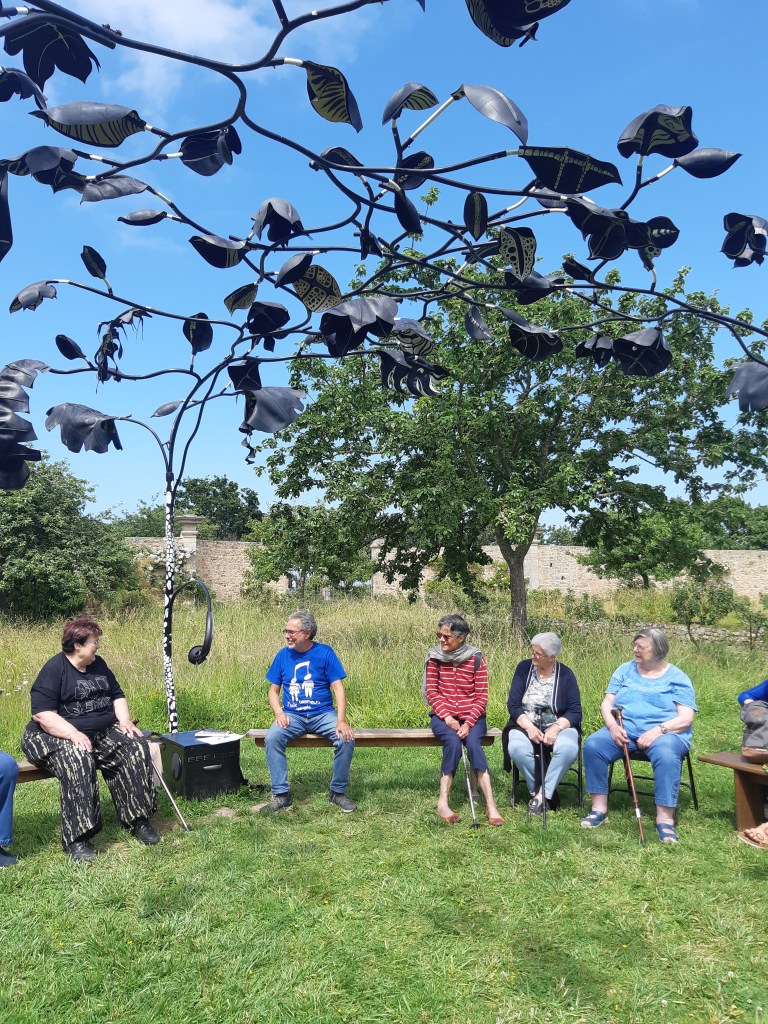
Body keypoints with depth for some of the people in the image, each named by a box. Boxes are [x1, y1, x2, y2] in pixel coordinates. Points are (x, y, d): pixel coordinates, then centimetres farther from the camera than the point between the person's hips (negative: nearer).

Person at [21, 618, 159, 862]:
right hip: (57, 737, -6)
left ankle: (138, 820, -12)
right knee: (78, 761, -37)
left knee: (136, 748, -19)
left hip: (103, 732, 6)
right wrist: (74, 734, -31)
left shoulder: (98, 664, 11)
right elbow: (42, 714, -19)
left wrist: (125, 722, -2)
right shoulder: (53, 669, -11)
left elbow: (117, 696, 18)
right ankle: (76, 839, -33)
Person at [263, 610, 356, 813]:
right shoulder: (283, 655, 6)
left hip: (323, 714, -1)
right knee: (271, 738, -27)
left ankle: (338, 792, -4)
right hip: (292, 715, 2)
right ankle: (281, 794, -13)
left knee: (346, 739, -26)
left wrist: (341, 720, -20)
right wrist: (279, 713, -10)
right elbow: (273, 690, 10)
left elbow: (338, 689, -6)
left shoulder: (325, 653, -2)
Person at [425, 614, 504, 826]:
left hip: (472, 716, 0)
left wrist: (468, 723, -17)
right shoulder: (434, 657, -1)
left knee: (473, 742, -30)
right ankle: (443, 803, -25)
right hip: (443, 716, 0)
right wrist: (448, 718, -16)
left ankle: (490, 805, -30)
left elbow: (482, 697, -4)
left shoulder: (476, 659, -3)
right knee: (453, 741, -31)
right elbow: (432, 692, -3)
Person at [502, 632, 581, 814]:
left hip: (558, 726, 0)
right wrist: (529, 727, -18)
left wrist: (556, 728, -21)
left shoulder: (565, 674, 0)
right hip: (525, 725, 0)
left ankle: (542, 794, -18)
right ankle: (543, 792, -11)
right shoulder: (524, 668, 1)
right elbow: (513, 703, -3)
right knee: (517, 748, -33)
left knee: (568, 748, -34)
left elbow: (575, 711, -4)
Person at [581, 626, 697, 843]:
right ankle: (599, 809, -15)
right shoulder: (625, 670, 15)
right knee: (593, 745, -24)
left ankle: (665, 820, -28)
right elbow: (606, 704, 11)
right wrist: (612, 725, -11)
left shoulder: (677, 678, 6)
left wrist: (658, 730, -20)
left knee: (666, 755, -37)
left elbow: (686, 718, -4)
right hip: (623, 729, 3)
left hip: (665, 732, -3)